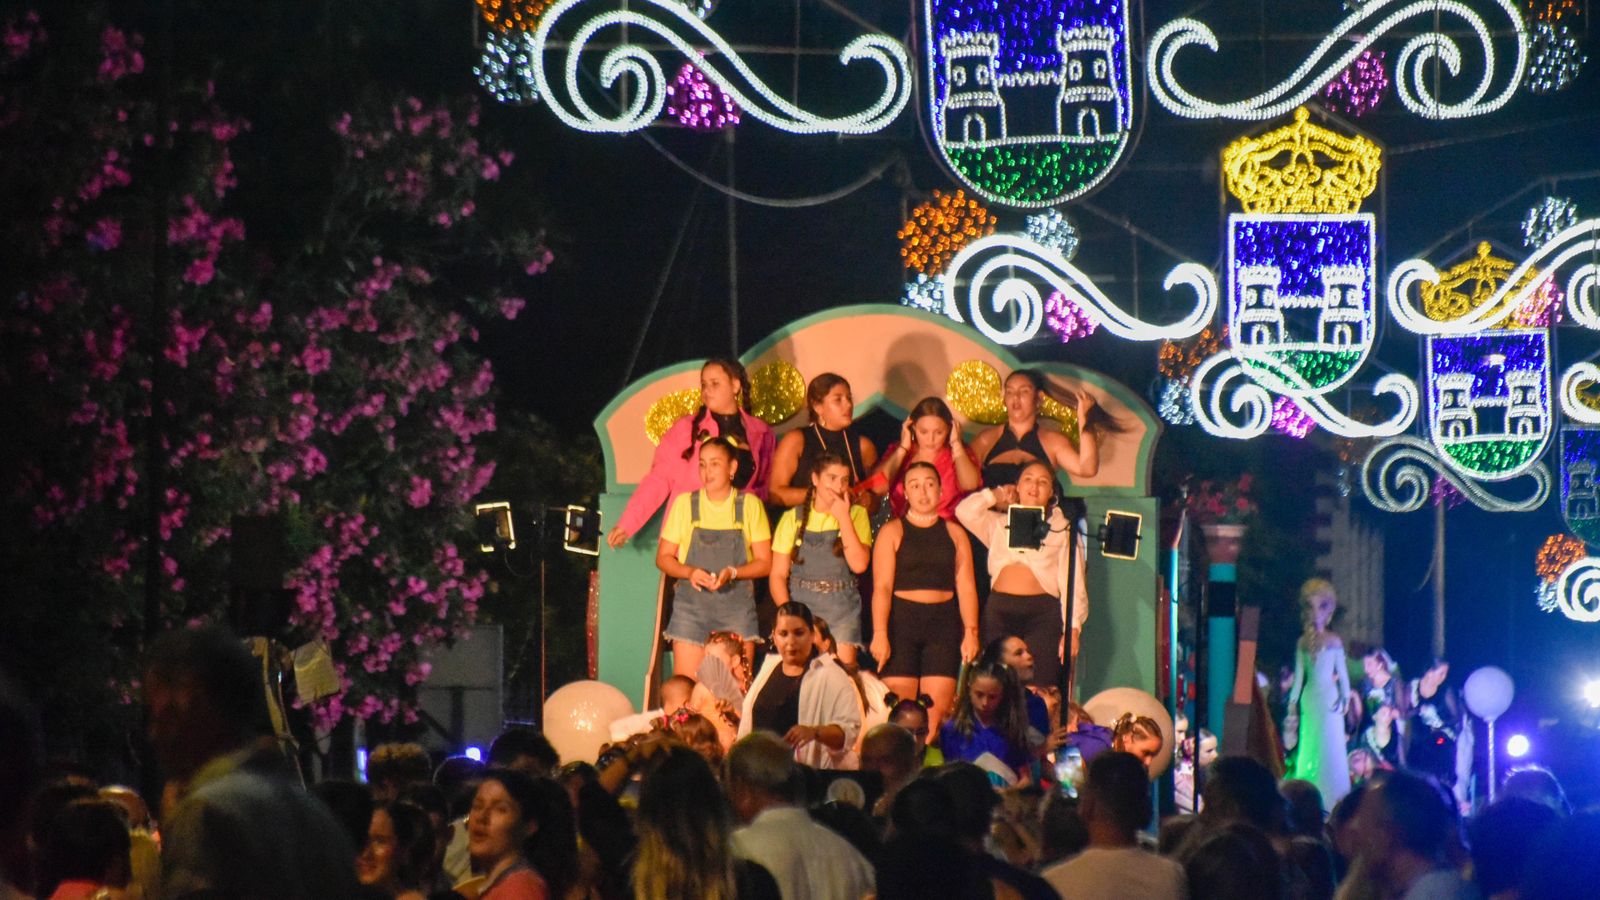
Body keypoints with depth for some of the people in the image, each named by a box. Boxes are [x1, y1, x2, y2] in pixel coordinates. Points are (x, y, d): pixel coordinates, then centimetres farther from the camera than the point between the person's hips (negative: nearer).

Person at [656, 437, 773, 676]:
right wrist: (690, 572, -11)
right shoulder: (685, 503, 7)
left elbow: (765, 563, 5)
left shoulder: (750, 505, 5)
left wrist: (732, 573, -14)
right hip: (691, 605, 1)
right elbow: (663, 557, 9)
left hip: (737, 605, -1)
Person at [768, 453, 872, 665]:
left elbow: (859, 564, -7)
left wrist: (843, 517, -7)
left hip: (842, 610, 0)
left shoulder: (856, 514, 8)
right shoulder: (794, 518, 8)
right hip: (800, 605, 0)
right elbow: (778, 575, 6)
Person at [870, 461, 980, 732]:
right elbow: (881, 587, -2)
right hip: (901, 619, -2)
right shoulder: (892, 532, 6)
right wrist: (880, 633, -13)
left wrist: (971, 632, 0)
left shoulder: (954, 533, 14)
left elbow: (966, 588, 10)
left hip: (943, 621, 2)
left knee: (938, 712, -5)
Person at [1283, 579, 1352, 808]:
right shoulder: (1303, 642, 7)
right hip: (1309, 698, 3)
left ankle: (1332, 796, 1)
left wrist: (1345, 697, -6)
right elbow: (1299, 674, 11)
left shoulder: (1333, 641, -1)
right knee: (1308, 744, 3)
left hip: (1329, 697, -3)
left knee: (1330, 743, -4)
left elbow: (1342, 671, 1)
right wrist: (1293, 702, 9)